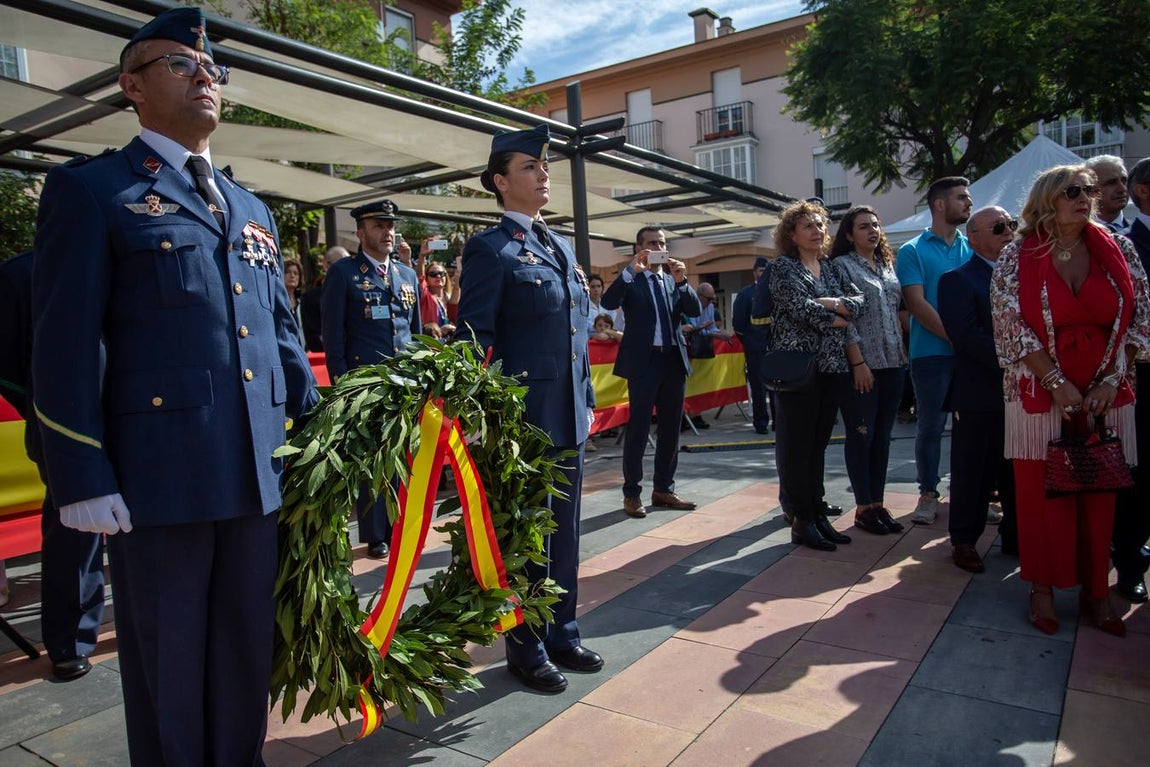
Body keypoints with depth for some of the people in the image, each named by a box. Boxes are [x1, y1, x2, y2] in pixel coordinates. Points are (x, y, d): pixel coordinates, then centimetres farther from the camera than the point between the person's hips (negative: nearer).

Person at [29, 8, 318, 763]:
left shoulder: (253, 209, 19)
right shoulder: (90, 189, 2)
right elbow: (66, 345, -5)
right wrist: (81, 479, -10)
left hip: (260, 475, 5)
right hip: (158, 475, -5)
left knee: (248, 659, 16)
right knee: (168, 671, 10)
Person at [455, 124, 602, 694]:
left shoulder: (562, 248, 16)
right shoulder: (490, 249, -7)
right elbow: (475, 341, -12)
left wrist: (587, 400, 16)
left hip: (568, 418, 7)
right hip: (522, 420, -7)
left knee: (564, 532, 16)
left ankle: (562, 635, 32)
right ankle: (526, 649, 22)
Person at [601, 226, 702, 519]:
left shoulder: (673, 281, 15)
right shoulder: (630, 280, 1)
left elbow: (695, 311, 2)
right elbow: (608, 303, -17)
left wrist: (681, 281, -12)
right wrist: (631, 270, -25)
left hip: (674, 359, 5)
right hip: (644, 361, -5)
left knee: (670, 428, 10)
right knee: (638, 427, -2)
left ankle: (663, 489, 21)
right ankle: (632, 493, 6)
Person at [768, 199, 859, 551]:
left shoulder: (830, 267, 17)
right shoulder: (783, 267, -2)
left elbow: (858, 299, 7)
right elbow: (799, 307, -16)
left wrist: (833, 303, -12)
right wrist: (836, 319, -5)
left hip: (831, 366, 7)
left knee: (818, 445, 11)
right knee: (797, 446, -2)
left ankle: (818, 515, 19)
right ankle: (802, 522, 5)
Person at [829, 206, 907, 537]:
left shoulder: (887, 265, 16)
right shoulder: (842, 265, -3)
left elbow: (898, 311, 20)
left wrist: (902, 353, 10)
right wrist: (858, 362, -16)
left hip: (893, 363, 6)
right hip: (861, 365, -6)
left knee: (882, 435, 10)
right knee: (861, 435, 0)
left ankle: (878, 503, 18)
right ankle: (863, 508, 9)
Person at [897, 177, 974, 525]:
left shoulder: (972, 248, 13)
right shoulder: (913, 252, 1)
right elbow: (917, 304, -9)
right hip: (932, 352, -4)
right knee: (931, 424, 2)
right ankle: (928, 494, 13)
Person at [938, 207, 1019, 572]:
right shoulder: (957, 280, -5)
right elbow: (967, 335, -15)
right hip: (980, 394, -6)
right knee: (973, 471, 3)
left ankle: (1017, 535, 28)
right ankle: (964, 540, 15)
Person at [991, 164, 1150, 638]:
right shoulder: (1016, 258, -3)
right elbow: (1011, 328, -8)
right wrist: (1059, 384, -12)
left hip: (1106, 398, 2)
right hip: (1040, 398, -2)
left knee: (1100, 498, 8)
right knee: (1042, 495, 4)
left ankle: (1096, 591, 20)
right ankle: (1042, 589, 16)